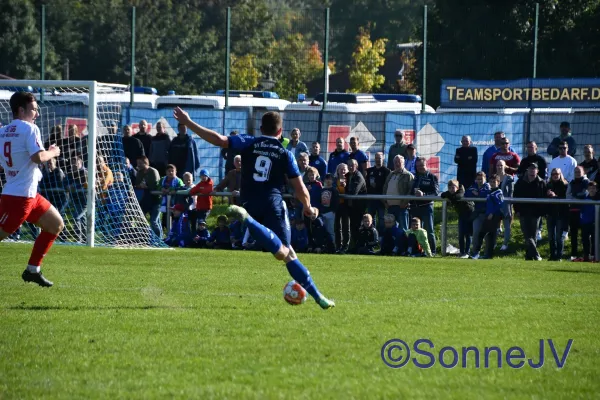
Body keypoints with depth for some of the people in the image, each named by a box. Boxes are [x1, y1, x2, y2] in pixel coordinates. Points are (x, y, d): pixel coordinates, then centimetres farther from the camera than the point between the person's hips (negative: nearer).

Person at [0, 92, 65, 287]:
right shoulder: (29, 128, -13)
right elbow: (39, 157, -25)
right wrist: (53, 153, -5)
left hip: (30, 195, 10)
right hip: (19, 196, -10)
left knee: (56, 225, 16)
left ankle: (32, 270, 18)